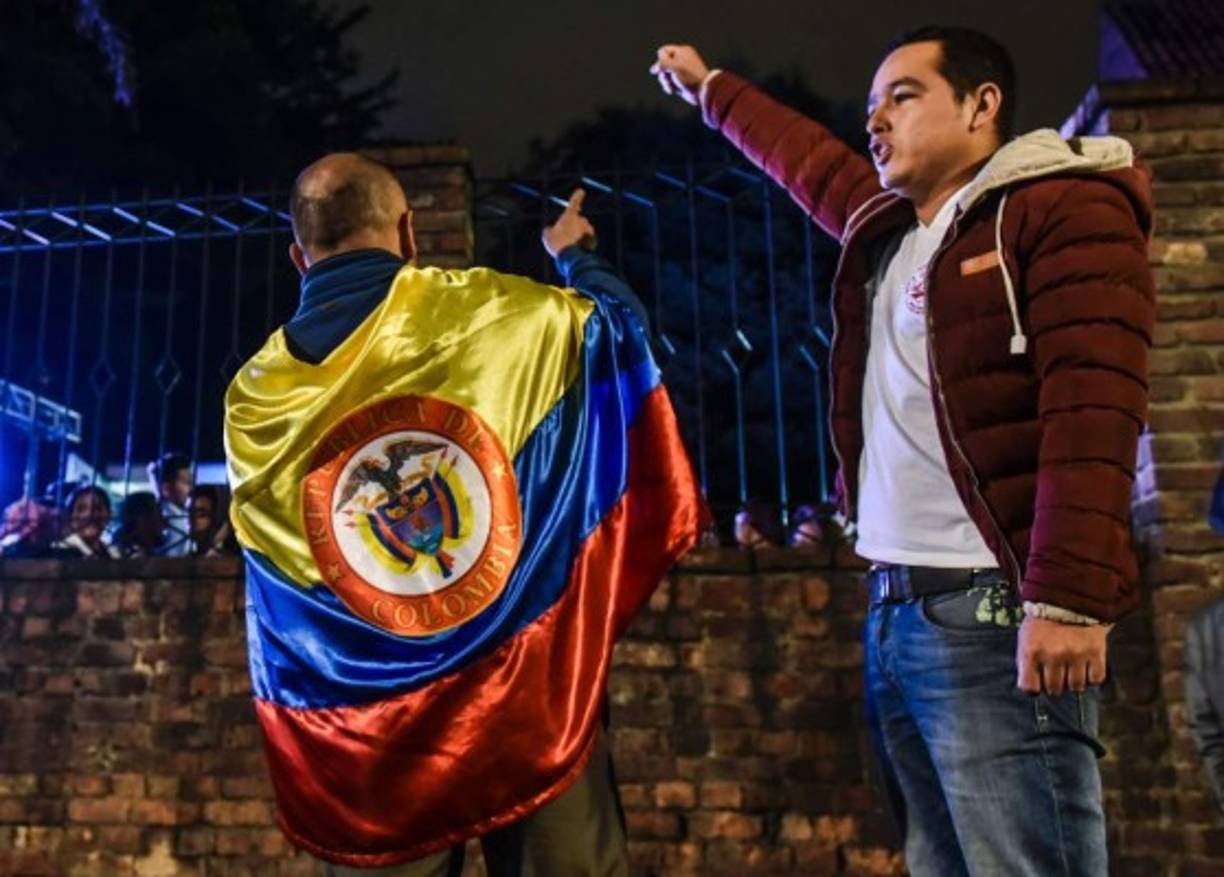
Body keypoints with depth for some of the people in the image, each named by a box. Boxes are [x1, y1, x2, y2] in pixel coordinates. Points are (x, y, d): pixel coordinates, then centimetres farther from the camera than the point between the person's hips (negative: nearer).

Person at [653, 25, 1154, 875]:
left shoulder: (1066, 207, -3)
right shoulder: (884, 223, 19)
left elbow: (1091, 411, -15)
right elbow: (807, 161, 39)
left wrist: (1067, 600, -23)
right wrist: (710, 88, 52)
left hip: (990, 608, -7)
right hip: (891, 608, 8)